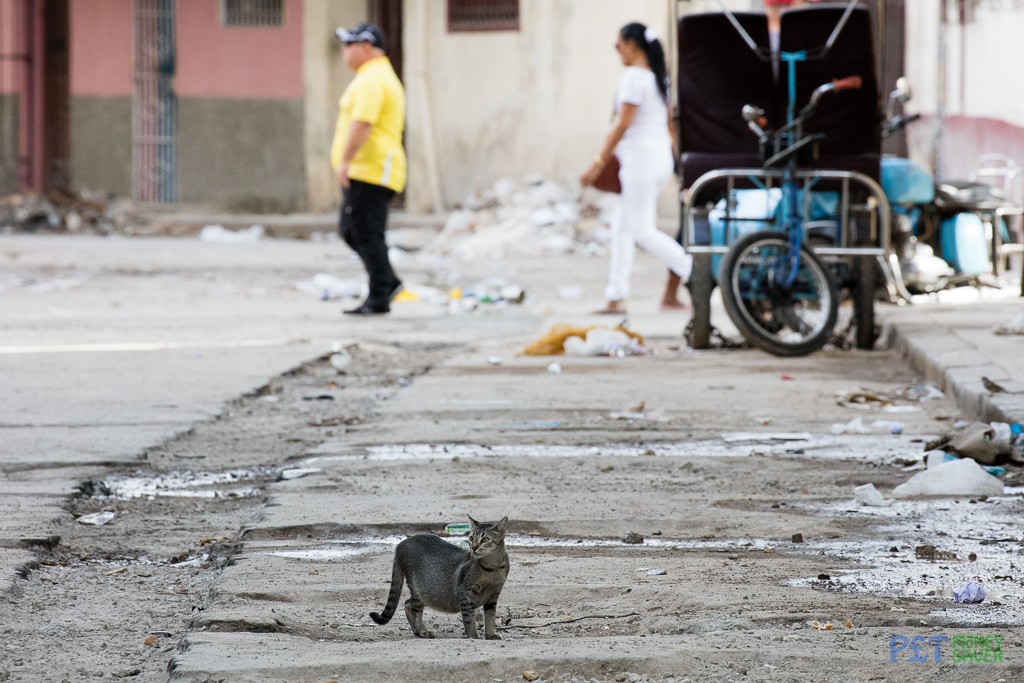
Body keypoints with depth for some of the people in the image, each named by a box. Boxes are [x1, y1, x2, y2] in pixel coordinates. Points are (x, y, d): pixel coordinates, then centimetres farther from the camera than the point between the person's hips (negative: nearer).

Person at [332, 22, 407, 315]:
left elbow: (362, 124, -25)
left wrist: (345, 160, -25)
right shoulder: (383, 76, 22)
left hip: (368, 171, -11)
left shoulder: (371, 80, -14)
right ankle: (387, 282, 16)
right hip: (366, 172, 11)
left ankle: (379, 298, -6)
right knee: (351, 230, 15)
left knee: (367, 234, -8)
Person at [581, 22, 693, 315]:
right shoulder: (659, 76, 14)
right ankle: (616, 297, 10)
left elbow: (622, 125, -18)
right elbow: (670, 123, 18)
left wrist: (598, 163, -17)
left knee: (643, 231, -7)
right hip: (661, 155, 10)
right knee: (622, 227, 11)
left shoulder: (634, 76, -14)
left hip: (640, 157, -10)